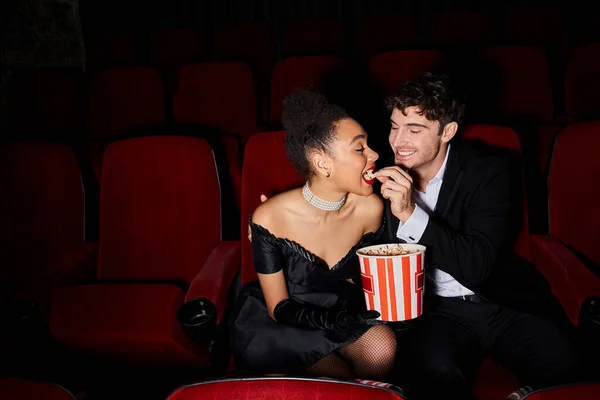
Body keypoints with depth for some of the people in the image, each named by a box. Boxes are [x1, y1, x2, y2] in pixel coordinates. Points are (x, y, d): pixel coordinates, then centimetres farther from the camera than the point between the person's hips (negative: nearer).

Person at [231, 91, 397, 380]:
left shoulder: (370, 208, -13)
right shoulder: (270, 218, -21)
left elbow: (354, 282, 4)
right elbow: (280, 309, -13)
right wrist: (329, 319, -29)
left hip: (339, 315, 4)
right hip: (277, 328, -4)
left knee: (381, 345, -27)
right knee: (343, 385, -28)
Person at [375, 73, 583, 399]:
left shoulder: (489, 170, -7)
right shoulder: (387, 177, 1)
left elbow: (476, 266, -18)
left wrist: (410, 213, -28)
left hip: (503, 302, 1)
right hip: (437, 309, 0)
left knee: (563, 369, -23)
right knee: (438, 371, -34)